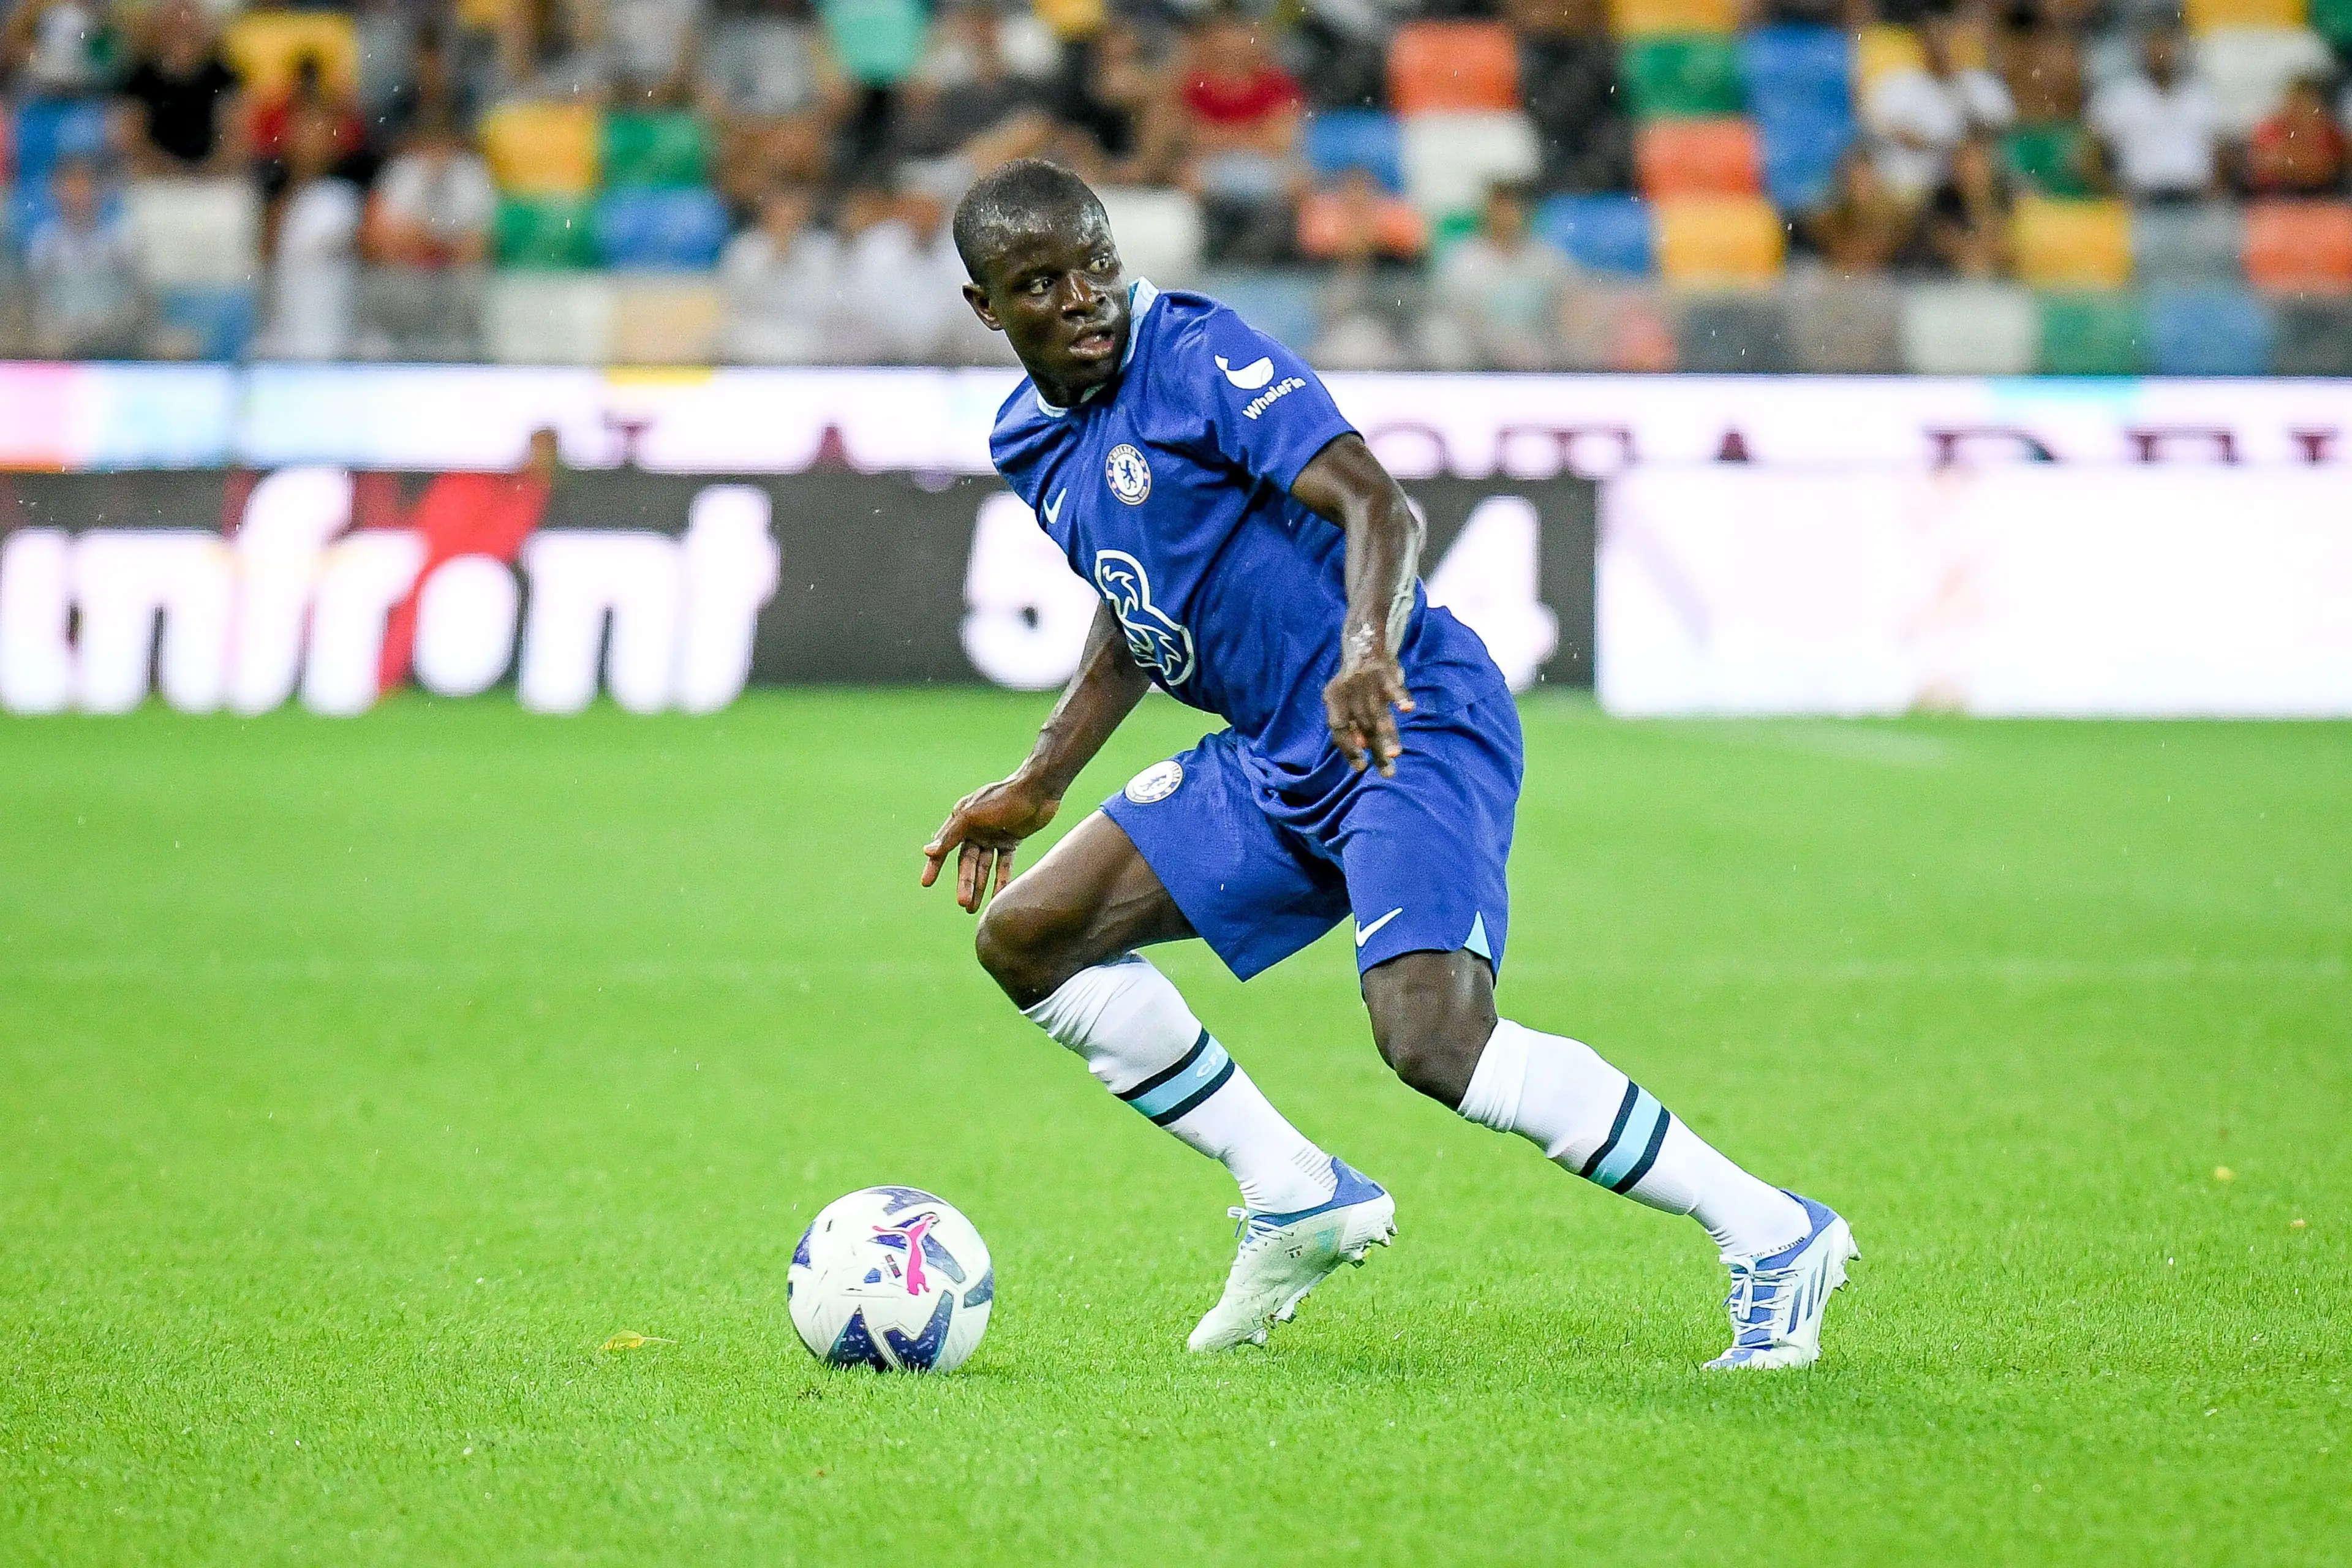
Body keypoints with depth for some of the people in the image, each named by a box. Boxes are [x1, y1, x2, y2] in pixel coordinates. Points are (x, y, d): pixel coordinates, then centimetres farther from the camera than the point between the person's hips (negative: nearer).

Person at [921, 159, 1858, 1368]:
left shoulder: (1196, 353, -13)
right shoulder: (1028, 441, 12)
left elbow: (1378, 505, -23)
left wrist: (1368, 646, -41)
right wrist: (1036, 786, 26)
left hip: (1414, 724, -9)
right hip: (1273, 760, 9)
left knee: (1432, 1038, -26)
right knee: (1024, 938, 5)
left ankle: (1772, 1237, -18)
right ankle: (1295, 1194, 11)